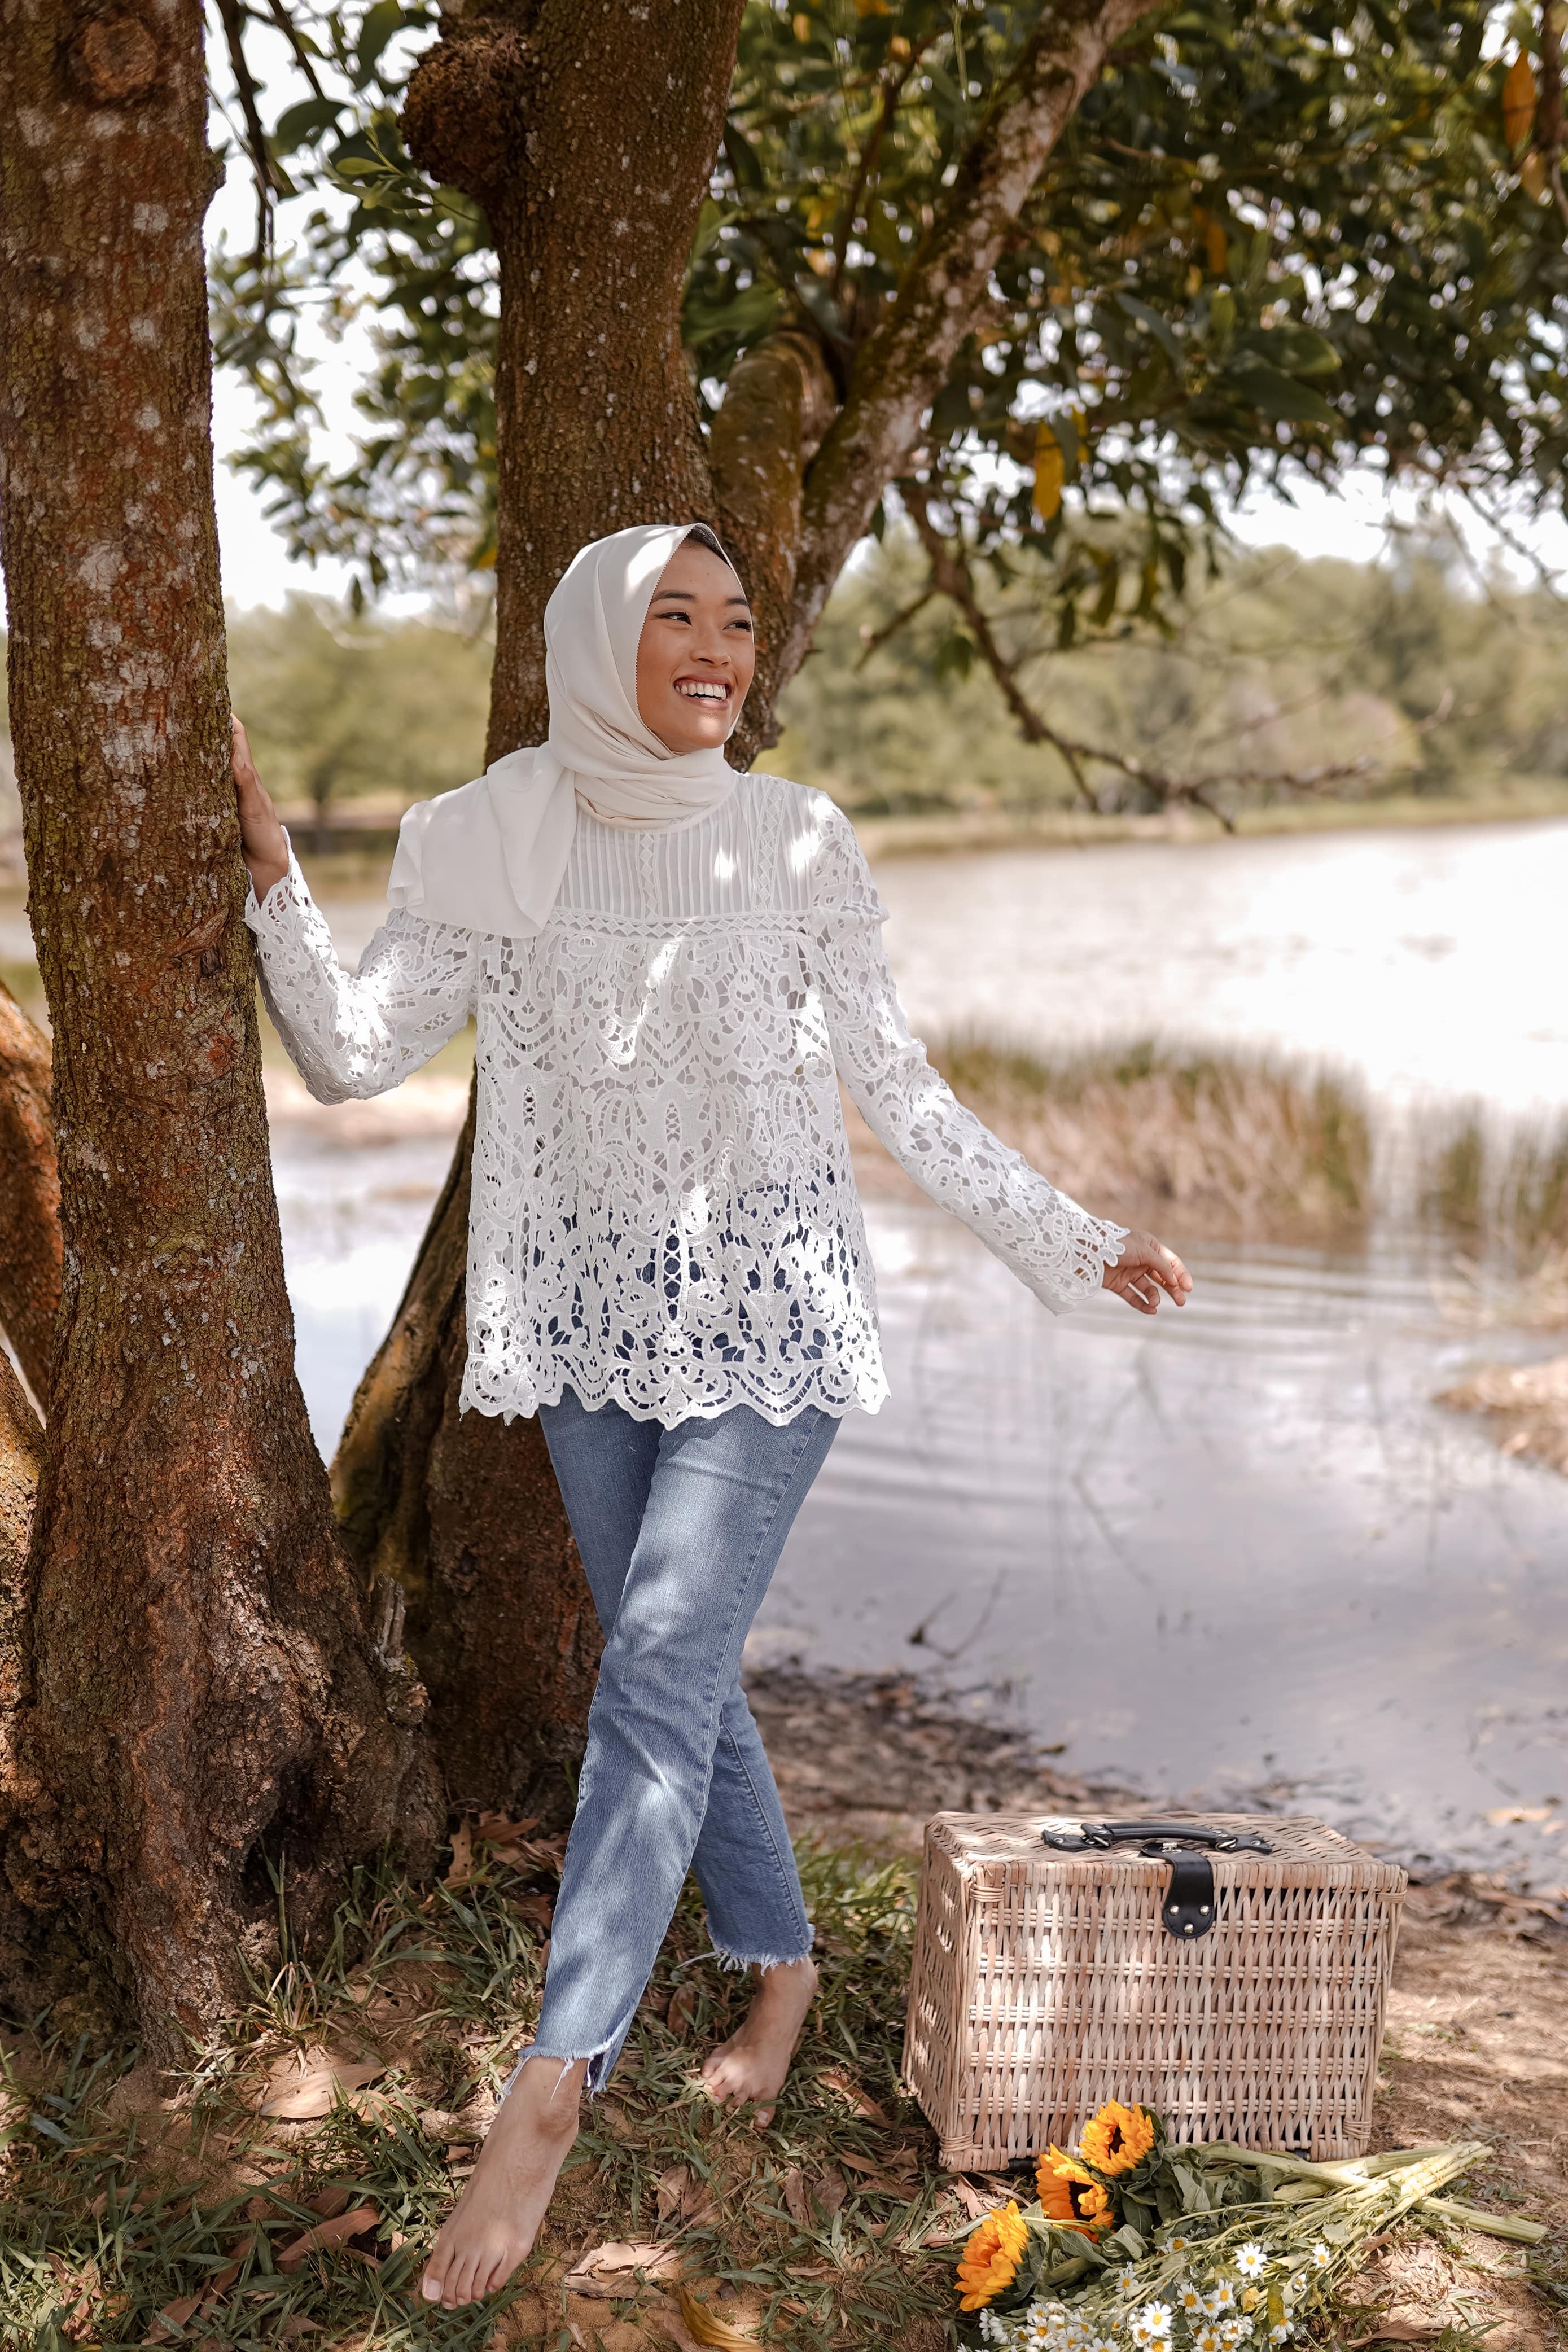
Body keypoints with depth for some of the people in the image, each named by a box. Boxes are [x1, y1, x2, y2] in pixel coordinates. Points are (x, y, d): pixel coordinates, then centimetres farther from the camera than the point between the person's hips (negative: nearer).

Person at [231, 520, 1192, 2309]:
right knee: (679, 1673, 12)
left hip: (766, 1312, -3)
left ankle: (549, 2091, -7)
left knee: (656, 1677, -11)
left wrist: (1067, 1242, 3)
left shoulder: (794, 843, -2)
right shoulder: (486, 844, 1)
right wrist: (267, 877, -13)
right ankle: (781, 1966, 33)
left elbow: (897, 1091, 3)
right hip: (594, 1320, 3)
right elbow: (352, 1054, -2)